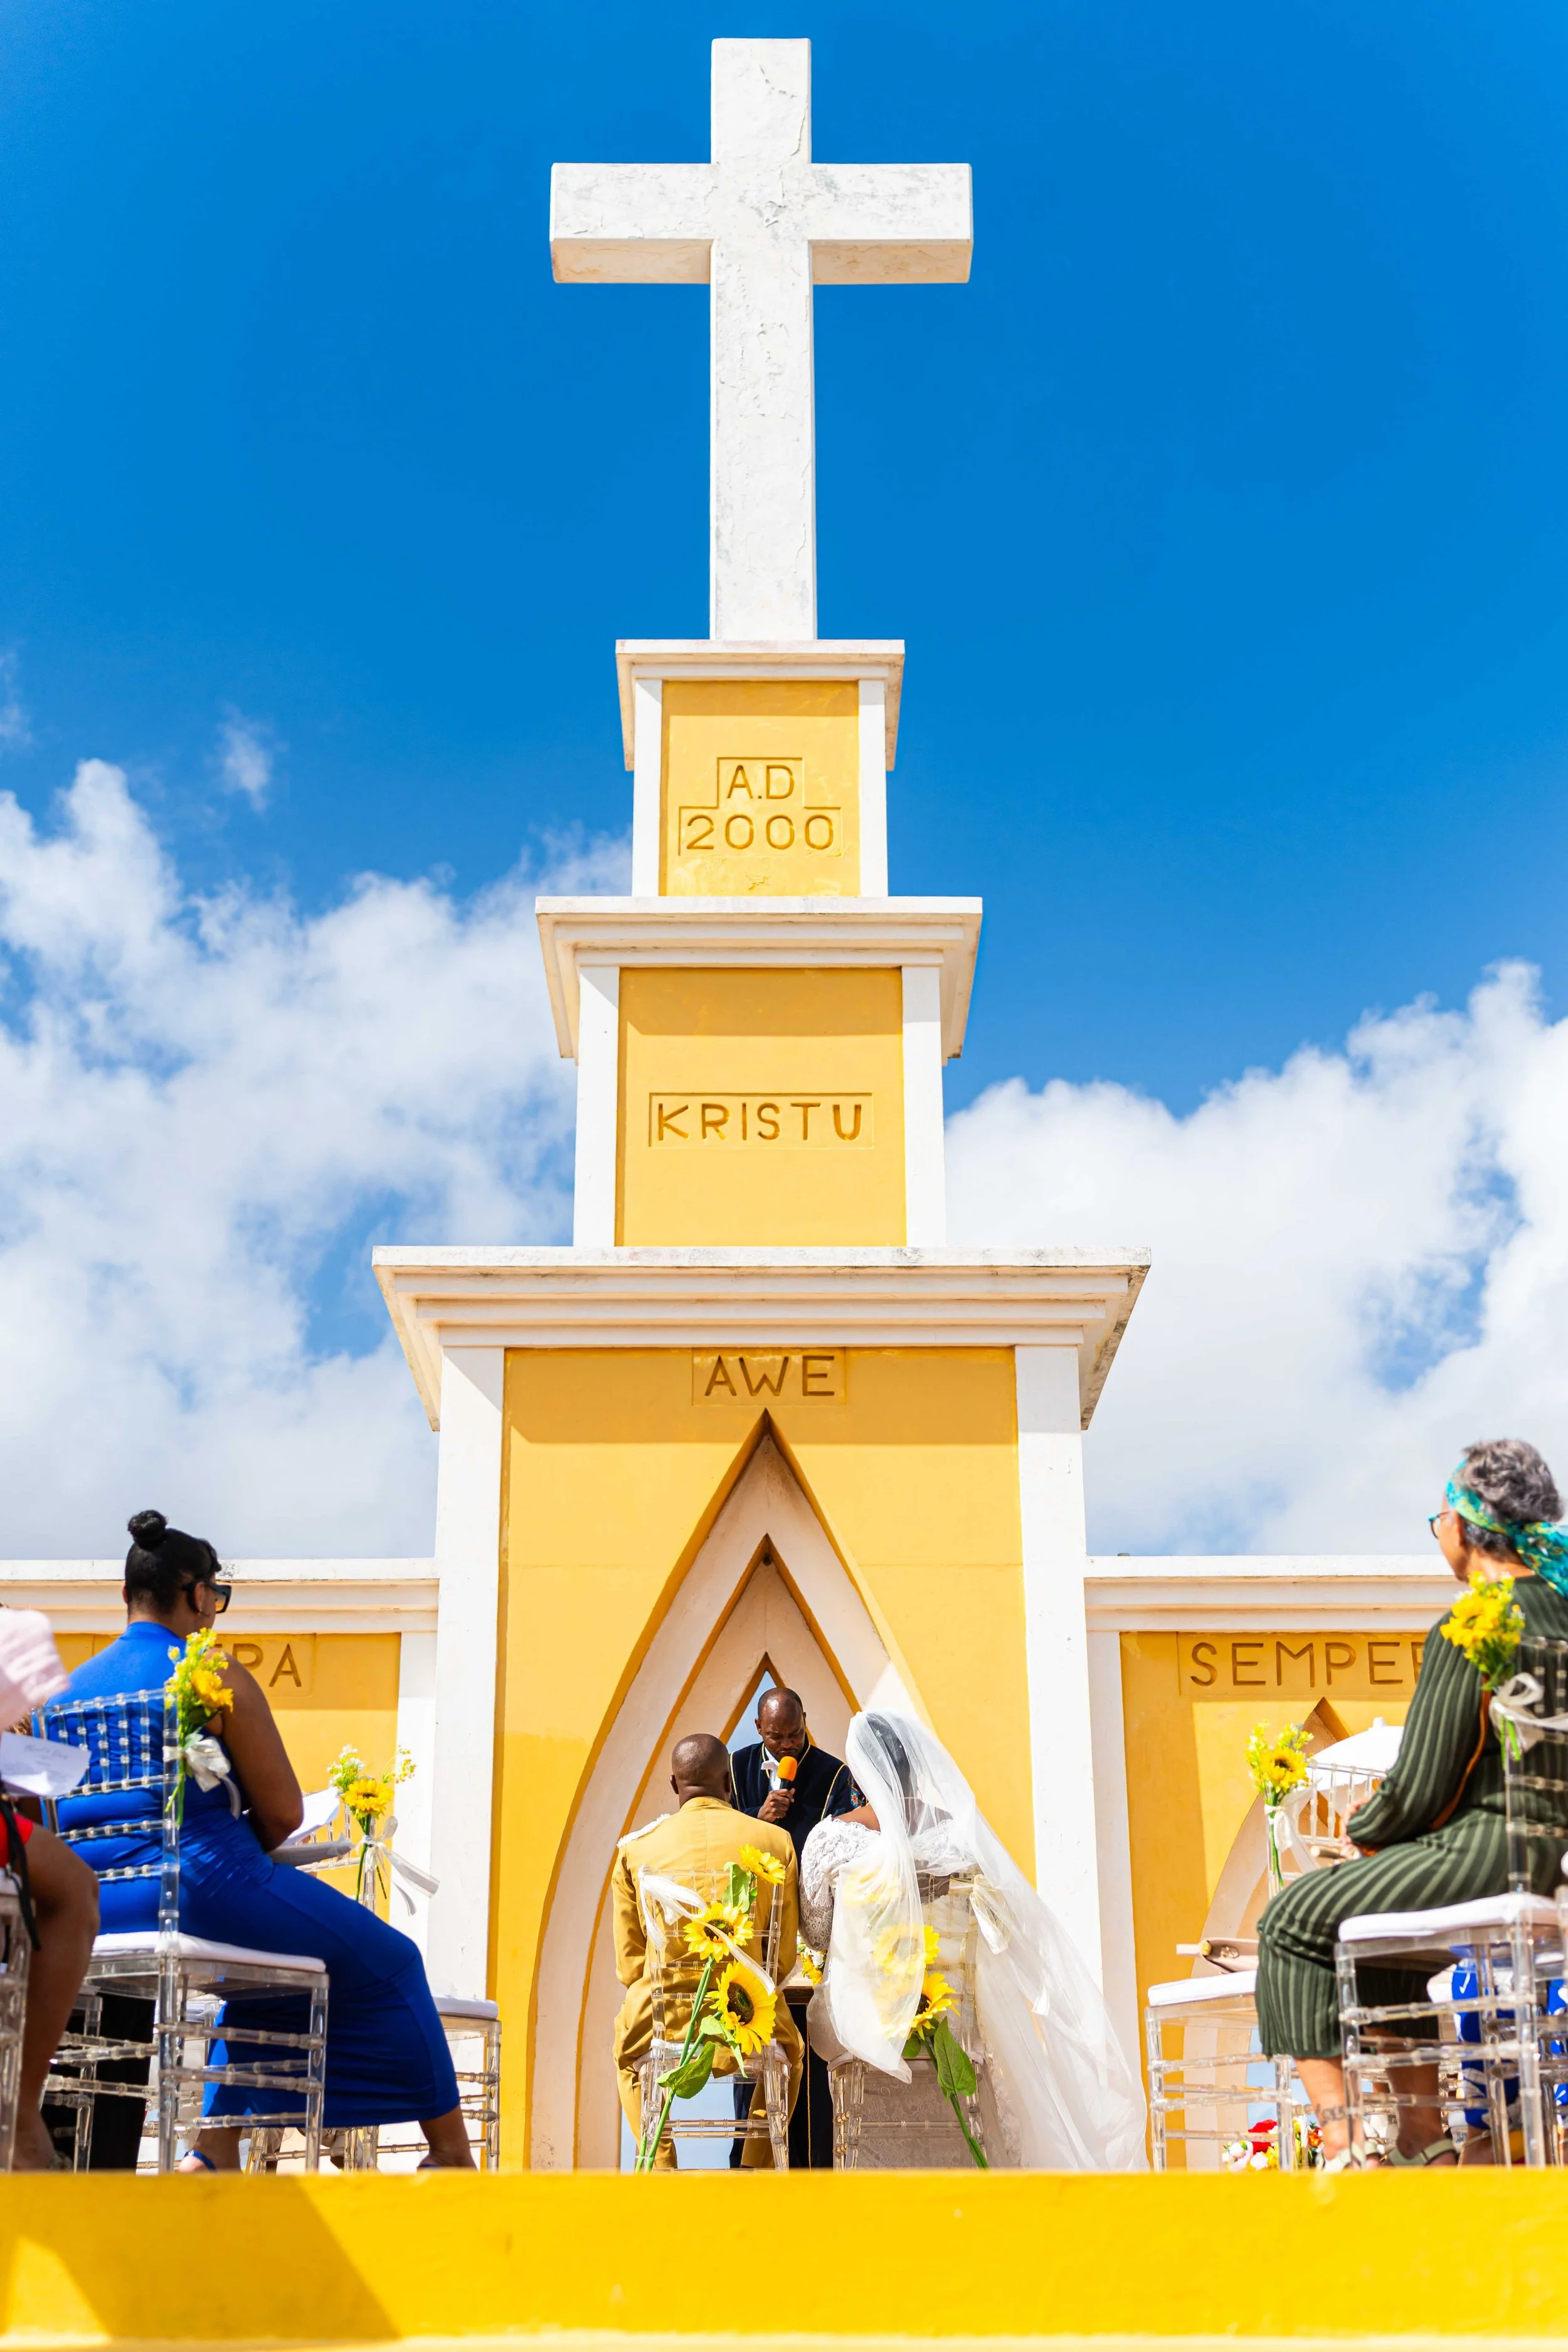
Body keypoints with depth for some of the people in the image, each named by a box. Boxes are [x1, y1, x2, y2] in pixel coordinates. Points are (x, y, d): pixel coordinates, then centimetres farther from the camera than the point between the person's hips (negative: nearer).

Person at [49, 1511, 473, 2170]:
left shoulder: (71, 1688, 12)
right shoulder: (215, 1676, -7)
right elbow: (284, 1814, -8)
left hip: (93, 1913, 7)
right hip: (198, 1892, -7)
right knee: (386, 1964, 13)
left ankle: (215, 2149, 21)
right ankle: (451, 2151, 20)